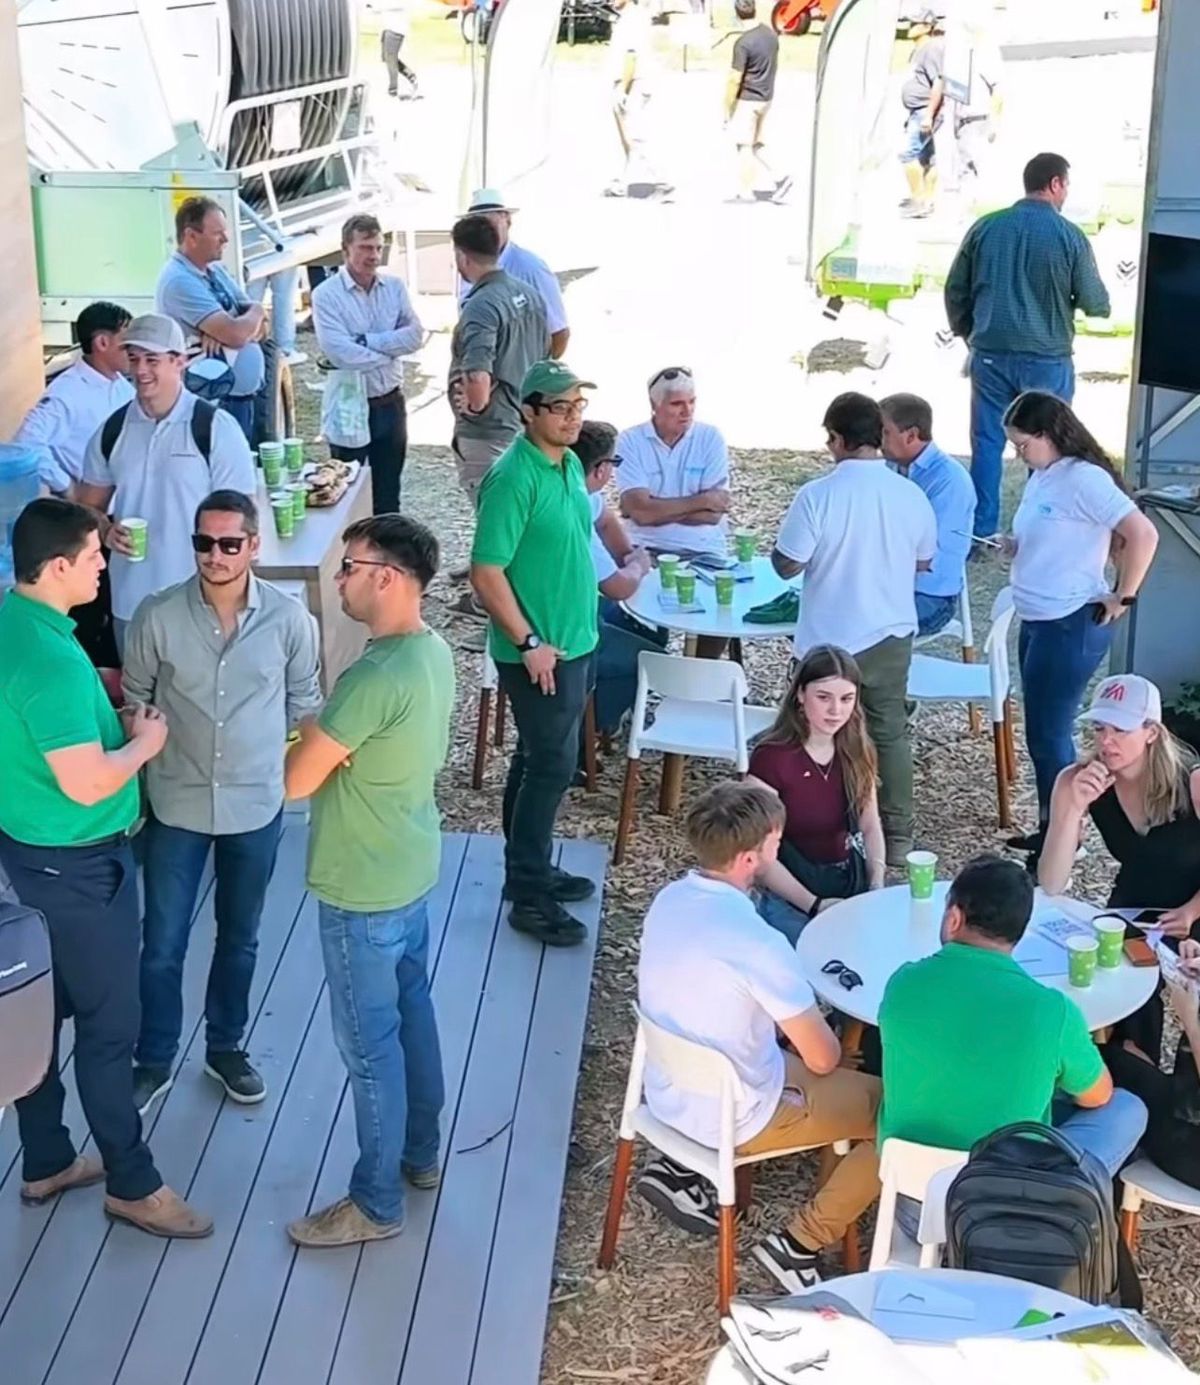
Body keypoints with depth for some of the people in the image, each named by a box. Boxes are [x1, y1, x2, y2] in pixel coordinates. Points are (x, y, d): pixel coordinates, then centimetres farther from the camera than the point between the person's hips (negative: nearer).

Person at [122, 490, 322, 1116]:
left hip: (256, 805, 1)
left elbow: (304, 704, 3)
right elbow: (134, 701, 0)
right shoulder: (157, 616, -12)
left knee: (239, 938, 18)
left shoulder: (289, 619, -11)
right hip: (175, 805, -1)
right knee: (162, 944, 9)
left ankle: (225, 1048, 38)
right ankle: (153, 1060, 29)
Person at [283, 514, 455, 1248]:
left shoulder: (377, 676, -31)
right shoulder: (433, 651, 0)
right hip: (411, 869, 9)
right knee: (412, 1012, 23)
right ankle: (422, 1154, 40)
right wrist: (335, 740, -2)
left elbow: (297, 779, -24)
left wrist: (312, 734, -4)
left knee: (369, 1043, 5)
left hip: (364, 891, -9)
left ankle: (377, 1203, 19)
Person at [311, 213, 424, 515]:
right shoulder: (326, 294, -12)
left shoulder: (394, 287, 3)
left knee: (388, 493, 15)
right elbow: (340, 353, -23)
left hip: (390, 403, 4)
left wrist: (366, 341, -15)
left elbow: (415, 334, -8)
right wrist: (391, 349, -11)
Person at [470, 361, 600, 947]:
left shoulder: (570, 464, 7)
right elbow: (486, 573, -23)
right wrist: (529, 643, -20)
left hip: (572, 643, 9)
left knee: (538, 760, 18)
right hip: (537, 653, -9)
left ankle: (530, 870, 31)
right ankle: (529, 898, 7)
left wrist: (574, 634, 18)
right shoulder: (514, 478, -21)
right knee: (552, 767, -3)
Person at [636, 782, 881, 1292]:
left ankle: (684, 1166, 22)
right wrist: (808, 1024, 3)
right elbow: (823, 1058, -19)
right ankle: (799, 1243, 5)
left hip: (667, 1093, 8)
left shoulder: (669, 900, -7)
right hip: (735, 1118, -7)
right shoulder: (757, 943, -30)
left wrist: (795, 1017, 4)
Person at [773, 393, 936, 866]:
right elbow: (923, 562, 8)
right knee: (891, 731, 17)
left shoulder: (817, 495, -19)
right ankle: (897, 836, 23)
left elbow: (787, 565, -14)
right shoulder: (911, 494, -6)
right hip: (892, 633, 4)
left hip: (831, 640, -4)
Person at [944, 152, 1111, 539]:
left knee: (987, 443, 9)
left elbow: (955, 290, 7)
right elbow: (1095, 303, -3)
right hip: (1046, 358, -3)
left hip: (990, 354, 3)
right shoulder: (1069, 236, -7)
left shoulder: (986, 227, 2)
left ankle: (982, 531, 10)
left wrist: (968, 334, 21)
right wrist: (1099, 302, 20)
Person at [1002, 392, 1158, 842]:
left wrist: (1122, 598, -15)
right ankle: (1049, 828, 27)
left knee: (1048, 734, -1)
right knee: (1042, 732, 16)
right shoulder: (1042, 476, 8)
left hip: (1071, 626, -9)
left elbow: (1143, 535, -24)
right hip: (1037, 622, 9)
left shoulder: (1084, 478, -18)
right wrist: (1017, 547, 1)